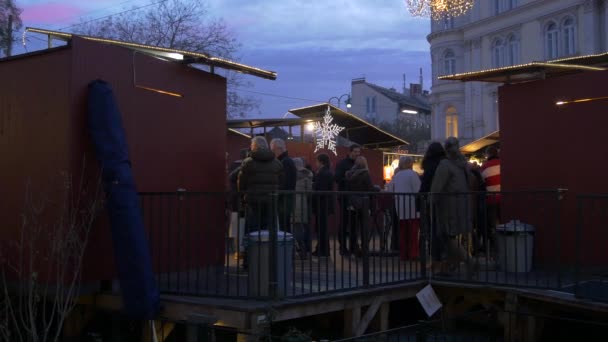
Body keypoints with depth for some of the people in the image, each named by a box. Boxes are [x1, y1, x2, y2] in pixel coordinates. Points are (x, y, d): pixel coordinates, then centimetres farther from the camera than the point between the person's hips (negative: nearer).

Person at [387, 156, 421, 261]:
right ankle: (413, 254, -3)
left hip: (400, 207, 6)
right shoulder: (412, 174, -8)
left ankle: (403, 254, 12)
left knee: (402, 231, 9)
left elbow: (390, 189, 14)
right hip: (411, 206, -6)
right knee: (413, 231, -2)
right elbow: (417, 190, -14)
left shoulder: (396, 175, 11)